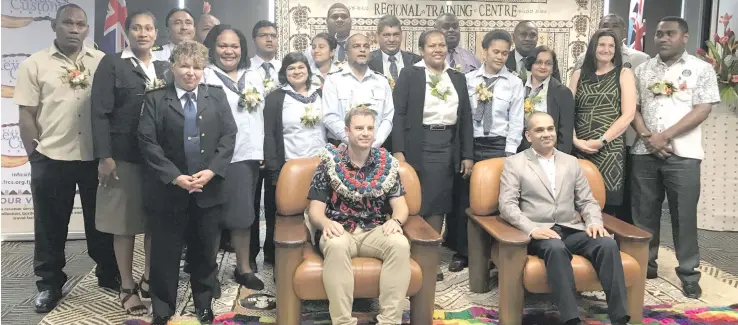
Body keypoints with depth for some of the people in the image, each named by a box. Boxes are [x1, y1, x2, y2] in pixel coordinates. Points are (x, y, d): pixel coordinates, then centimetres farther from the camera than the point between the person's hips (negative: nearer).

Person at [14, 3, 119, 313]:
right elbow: (26, 115, 1)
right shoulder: (34, 64, 0)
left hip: (96, 157, 1)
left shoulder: (102, 61, 3)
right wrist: (35, 155, -3)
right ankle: (49, 284, 25)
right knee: (50, 227, 10)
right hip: (51, 159, -1)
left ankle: (109, 274, 29)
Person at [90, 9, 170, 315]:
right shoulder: (112, 64, -1)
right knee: (124, 223, 4)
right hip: (124, 157, -4)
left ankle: (149, 277, 26)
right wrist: (105, 157, -13)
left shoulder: (166, 68, 13)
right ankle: (127, 287, 15)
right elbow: (100, 113, -7)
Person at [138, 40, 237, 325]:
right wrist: (175, 176, -15)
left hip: (209, 189, 2)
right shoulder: (155, 99, 1)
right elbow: (148, 142, -7)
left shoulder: (217, 96, 8)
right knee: (165, 254, 7)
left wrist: (212, 170, -12)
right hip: (168, 189, -2)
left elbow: (228, 136, 1)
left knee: (205, 252, 13)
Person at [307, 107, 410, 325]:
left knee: (400, 244, -30)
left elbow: (400, 205, 6)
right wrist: (326, 223, -25)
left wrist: (395, 220, -18)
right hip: (339, 231, -2)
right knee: (336, 245, -37)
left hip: (376, 231, 2)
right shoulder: (329, 163, 2)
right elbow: (315, 210, -1)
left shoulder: (387, 163, 9)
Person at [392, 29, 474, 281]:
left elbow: (466, 118, 11)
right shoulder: (409, 74, 1)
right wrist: (398, 151, -13)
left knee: (438, 203, 7)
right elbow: (399, 114, -5)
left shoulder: (458, 78, 13)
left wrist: (468, 154, 5)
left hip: (448, 146, 4)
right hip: (418, 145, -4)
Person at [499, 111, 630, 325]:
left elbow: (587, 201, 17)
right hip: (539, 233, -4)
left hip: (572, 230, 4)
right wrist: (532, 228, -21)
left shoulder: (571, 162, 20)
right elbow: (507, 205, -4)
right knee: (556, 248, -38)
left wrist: (594, 222, -6)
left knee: (608, 244, -26)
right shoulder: (514, 163, 6)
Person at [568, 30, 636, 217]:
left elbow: (628, 115, -3)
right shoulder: (579, 75, 13)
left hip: (610, 148, -2)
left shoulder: (624, 74, 6)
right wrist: (574, 140, -8)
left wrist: (601, 141, -10)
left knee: (608, 204, -3)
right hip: (579, 148, 2)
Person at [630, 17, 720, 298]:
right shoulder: (642, 70, 11)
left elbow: (703, 109, -6)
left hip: (683, 153, -3)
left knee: (684, 215, 0)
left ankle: (689, 273, 11)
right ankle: (645, 264, 20)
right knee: (644, 213, 8)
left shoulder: (701, 69, 2)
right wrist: (647, 137, -9)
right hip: (644, 152, 3)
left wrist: (665, 136, -14)